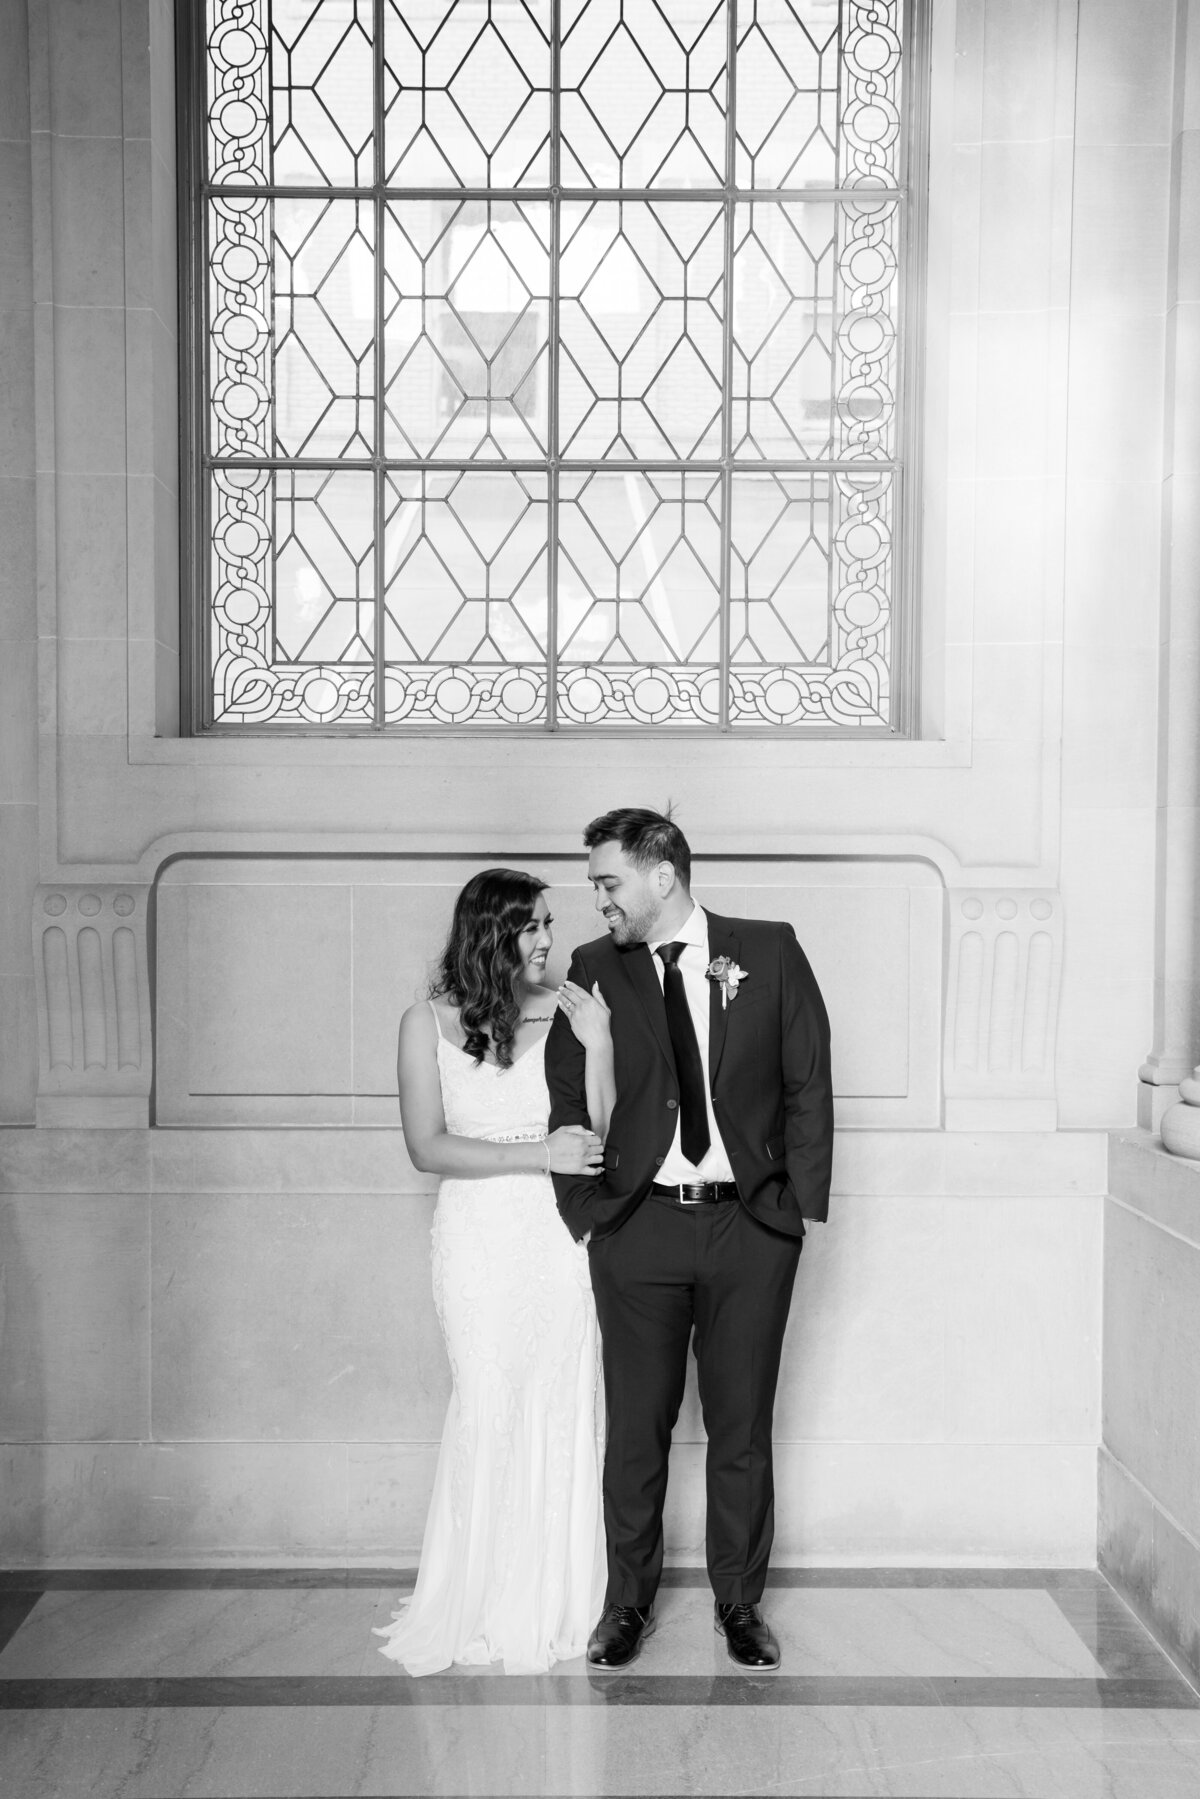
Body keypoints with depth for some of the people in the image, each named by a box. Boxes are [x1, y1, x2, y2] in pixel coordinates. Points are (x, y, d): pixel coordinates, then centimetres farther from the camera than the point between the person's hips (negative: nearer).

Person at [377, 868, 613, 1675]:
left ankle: (557, 1601, 21)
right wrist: (538, 1155, -13)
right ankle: (484, 1602, 18)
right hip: (482, 1238, -1)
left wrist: (597, 1045, -14)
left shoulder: (570, 1012, 0)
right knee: (489, 1411, 0)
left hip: (561, 1234, 1)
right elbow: (428, 1147, -5)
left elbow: (596, 1139, -2)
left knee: (565, 1412, 6)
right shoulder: (428, 1023, -1)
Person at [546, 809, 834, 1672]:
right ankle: (628, 1601, 25)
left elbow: (809, 1084, 1)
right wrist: (584, 1211, -1)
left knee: (742, 1425, 9)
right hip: (637, 1229, 1)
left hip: (752, 1227, -1)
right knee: (636, 1426, 8)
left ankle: (740, 1601, 26)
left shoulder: (770, 952, 0)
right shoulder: (594, 969, 3)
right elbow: (568, 1101, 6)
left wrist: (804, 1204, -3)